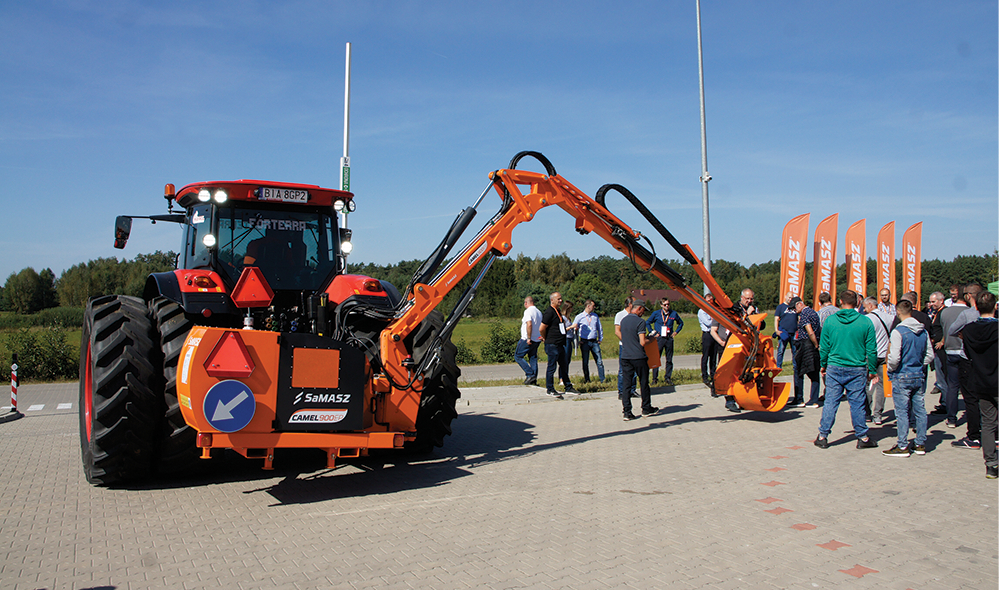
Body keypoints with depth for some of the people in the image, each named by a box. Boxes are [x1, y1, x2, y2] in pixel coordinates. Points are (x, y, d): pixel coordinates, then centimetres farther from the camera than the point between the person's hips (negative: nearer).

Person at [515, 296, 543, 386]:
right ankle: (534, 380, 7)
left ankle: (530, 374, -8)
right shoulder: (539, 312, 15)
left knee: (518, 356, 0)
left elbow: (529, 324, -24)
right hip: (537, 340, 8)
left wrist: (529, 338, -22)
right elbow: (541, 326, 18)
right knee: (533, 358, 10)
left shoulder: (528, 311, -11)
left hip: (527, 340, -8)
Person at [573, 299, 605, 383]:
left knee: (599, 361, -3)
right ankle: (587, 380, 11)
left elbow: (599, 328, 22)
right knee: (585, 362, 2)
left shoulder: (595, 316, 13)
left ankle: (602, 379, 0)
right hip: (585, 342, -3)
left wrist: (600, 339, 14)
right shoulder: (579, 317, 1)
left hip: (594, 342, 3)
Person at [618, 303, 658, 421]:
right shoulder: (640, 322, -12)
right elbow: (643, 342, -16)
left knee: (626, 384, 4)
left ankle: (626, 412, 0)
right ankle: (646, 409, 22)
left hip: (625, 356, 6)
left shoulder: (623, 320, 10)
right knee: (644, 383, 10)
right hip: (638, 357, -6)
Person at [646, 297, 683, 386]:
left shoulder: (673, 314, 6)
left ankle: (667, 378, 13)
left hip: (669, 339, 2)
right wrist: (653, 332, 2)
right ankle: (654, 378, 6)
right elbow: (647, 323, 10)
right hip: (659, 338, -2)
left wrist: (676, 332, 10)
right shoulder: (656, 314, 0)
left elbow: (681, 323, 21)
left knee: (669, 360, 4)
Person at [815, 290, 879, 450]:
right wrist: (872, 370, 10)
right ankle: (862, 438, 15)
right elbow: (871, 350, -1)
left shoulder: (830, 321, -4)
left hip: (834, 368, 1)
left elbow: (824, 347, 2)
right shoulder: (865, 322, -5)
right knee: (857, 404, 7)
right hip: (857, 370, 0)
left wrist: (823, 365, 15)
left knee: (831, 402, 5)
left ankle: (823, 437, 9)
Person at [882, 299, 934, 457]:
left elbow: (894, 357, -19)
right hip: (919, 376, 6)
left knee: (902, 411, -1)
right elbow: (930, 355, 9)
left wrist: (890, 369, -1)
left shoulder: (898, 331, -15)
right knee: (919, 410, 12)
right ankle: (920, 444, 19)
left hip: (902, 377, -6)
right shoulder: (923, 331, 4)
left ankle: (902, 446, 3)